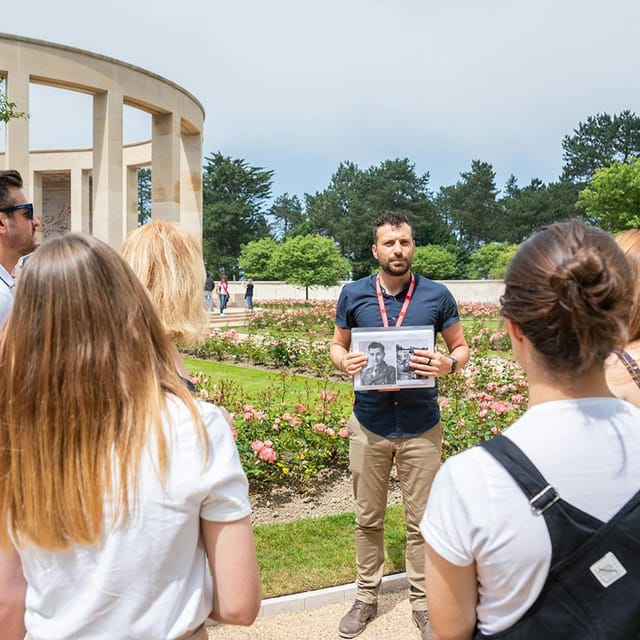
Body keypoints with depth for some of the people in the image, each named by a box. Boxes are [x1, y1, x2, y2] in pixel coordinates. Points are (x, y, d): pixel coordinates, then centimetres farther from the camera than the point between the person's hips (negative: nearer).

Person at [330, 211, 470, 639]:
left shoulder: (437, 295, -3)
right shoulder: (353, 294, 0)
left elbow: (462, 347, 6)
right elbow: (337, 345, 11)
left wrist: (449, 364, -17)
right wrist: (345, 362, -13)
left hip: (421, 426, -1)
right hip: (370, 423, 1)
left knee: (422, 520, 9)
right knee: (368, 518, 13)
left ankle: (423, 602, 28)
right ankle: (367, 597, 31)